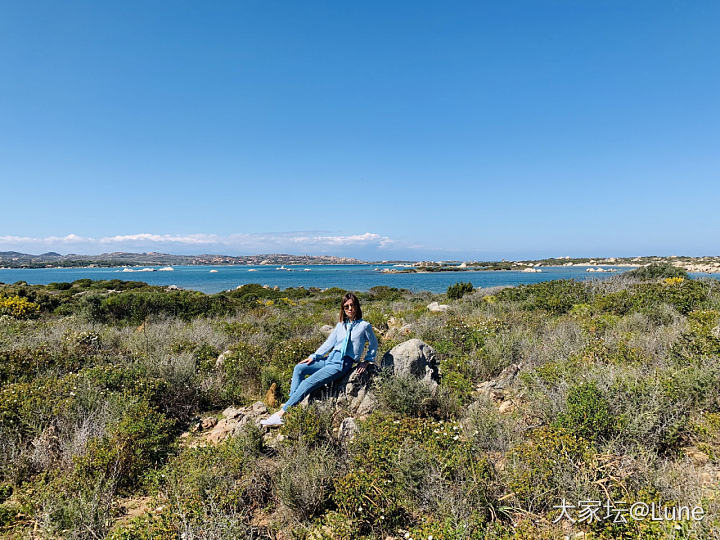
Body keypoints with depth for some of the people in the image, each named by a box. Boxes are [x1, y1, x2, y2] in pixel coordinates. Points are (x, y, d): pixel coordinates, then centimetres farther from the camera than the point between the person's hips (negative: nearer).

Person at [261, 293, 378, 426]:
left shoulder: (364, 326, -2)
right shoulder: (340, 325, 15)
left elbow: (373, 345, 11)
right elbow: (329, 343, 14)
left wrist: (366, 361, 3)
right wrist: (313, 356, 5)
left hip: (342, 364, -8)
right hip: (330, 358, 8)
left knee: (308, 383, -19)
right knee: (299, 368, -6)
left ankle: (281, 414, -19)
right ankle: (292, 404, -10)